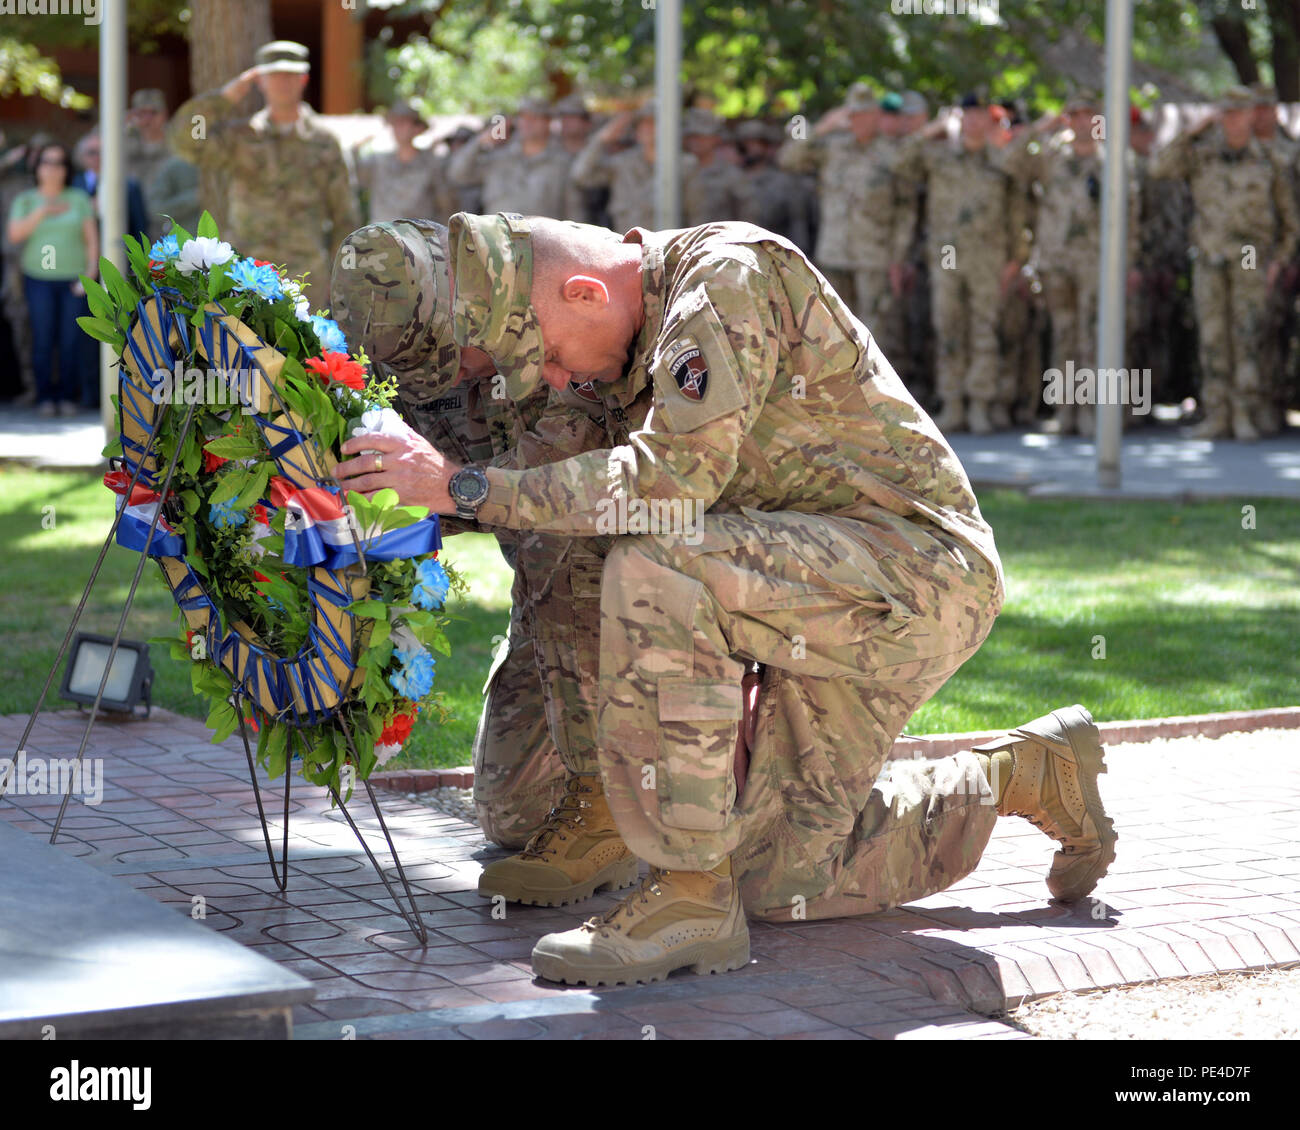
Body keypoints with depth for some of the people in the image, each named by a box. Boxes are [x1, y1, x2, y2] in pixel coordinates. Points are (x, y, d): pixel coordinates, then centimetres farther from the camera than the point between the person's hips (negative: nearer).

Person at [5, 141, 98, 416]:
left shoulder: (79, 198, 8)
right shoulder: (25, 200, 9)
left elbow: (92, 239, 4)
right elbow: (14, 235, -5)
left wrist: (91, 273, -7)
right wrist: (42, 212, -13)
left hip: (73, 279, 0)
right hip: (39, 278, 0)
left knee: (71, 339, -3)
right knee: (43, 339, -6)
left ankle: (68, 397, 4)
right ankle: (45, 397, 0)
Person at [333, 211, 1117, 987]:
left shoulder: (729, 275, -18)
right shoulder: (637, 333, 12)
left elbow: (673, 481, -28)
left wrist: (468, 486, -27)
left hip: (917, 567, -10)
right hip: (830, 598, 10)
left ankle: (691, 894, -24)